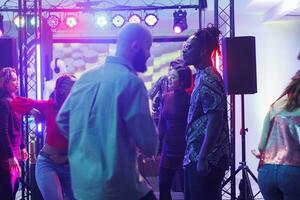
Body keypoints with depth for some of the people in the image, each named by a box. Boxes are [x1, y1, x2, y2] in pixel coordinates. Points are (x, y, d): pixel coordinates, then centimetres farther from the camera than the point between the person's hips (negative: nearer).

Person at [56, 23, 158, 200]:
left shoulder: (86, 77, 6)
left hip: (80, 182, 8)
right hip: (114, 185, -7)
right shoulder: (130, 82, -16)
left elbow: (62, 120, 16)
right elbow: (149, 145, -17)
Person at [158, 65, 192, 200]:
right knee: (163, 187, 9)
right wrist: (159, 143, 7)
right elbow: (162, 123, 11)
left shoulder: (188, 99, -11)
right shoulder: (167, 97, 5)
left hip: (183, 150, -6)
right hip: (168, 149, 6)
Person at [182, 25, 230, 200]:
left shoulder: (208, 79, -14)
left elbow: (215, 120, -21)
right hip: (196, 156, 10)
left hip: (205, 159, -10)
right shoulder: (203, 76, 15)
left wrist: (202, 158, -23)